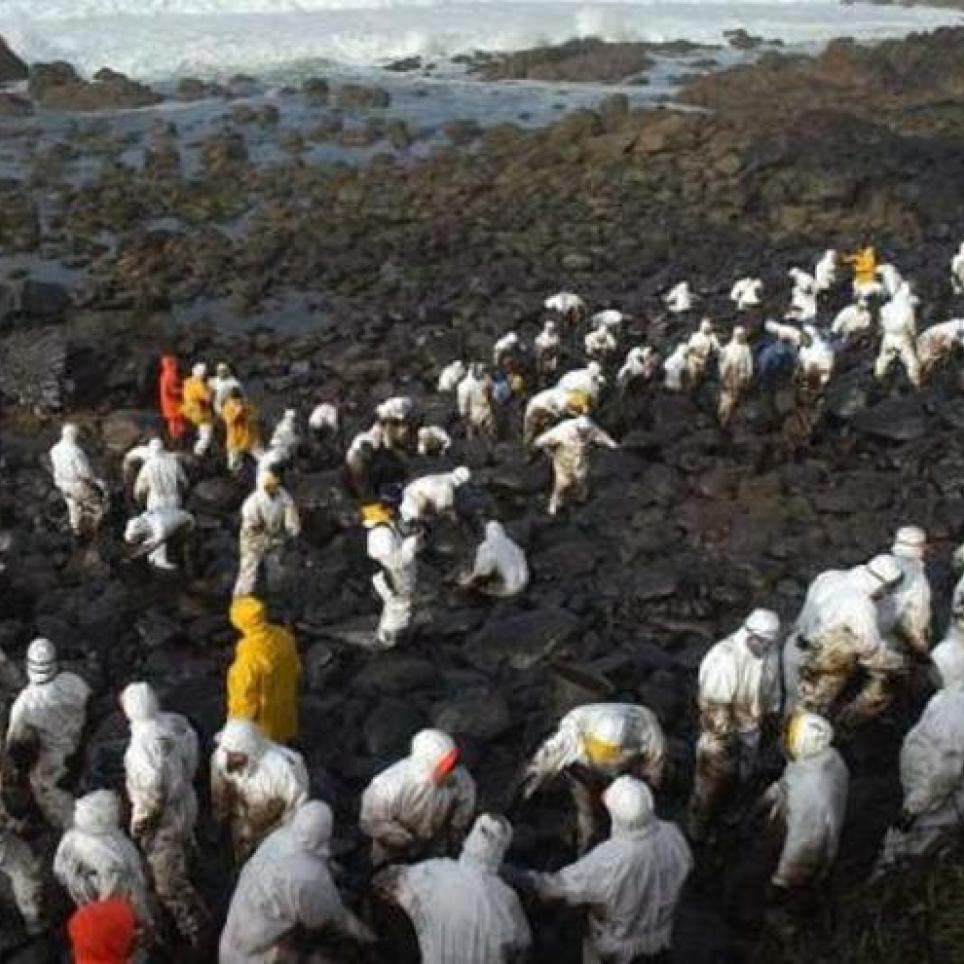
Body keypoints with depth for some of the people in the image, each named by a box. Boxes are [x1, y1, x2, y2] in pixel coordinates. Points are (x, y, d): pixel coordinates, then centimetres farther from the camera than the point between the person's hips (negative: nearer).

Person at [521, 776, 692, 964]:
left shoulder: (608, 860, -40)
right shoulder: (673, 836, -26)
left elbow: (561, 885, -27)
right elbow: (686, 867, -3)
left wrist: (532, 880, -9)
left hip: (618, 947, -4)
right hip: (659, 937, 4)